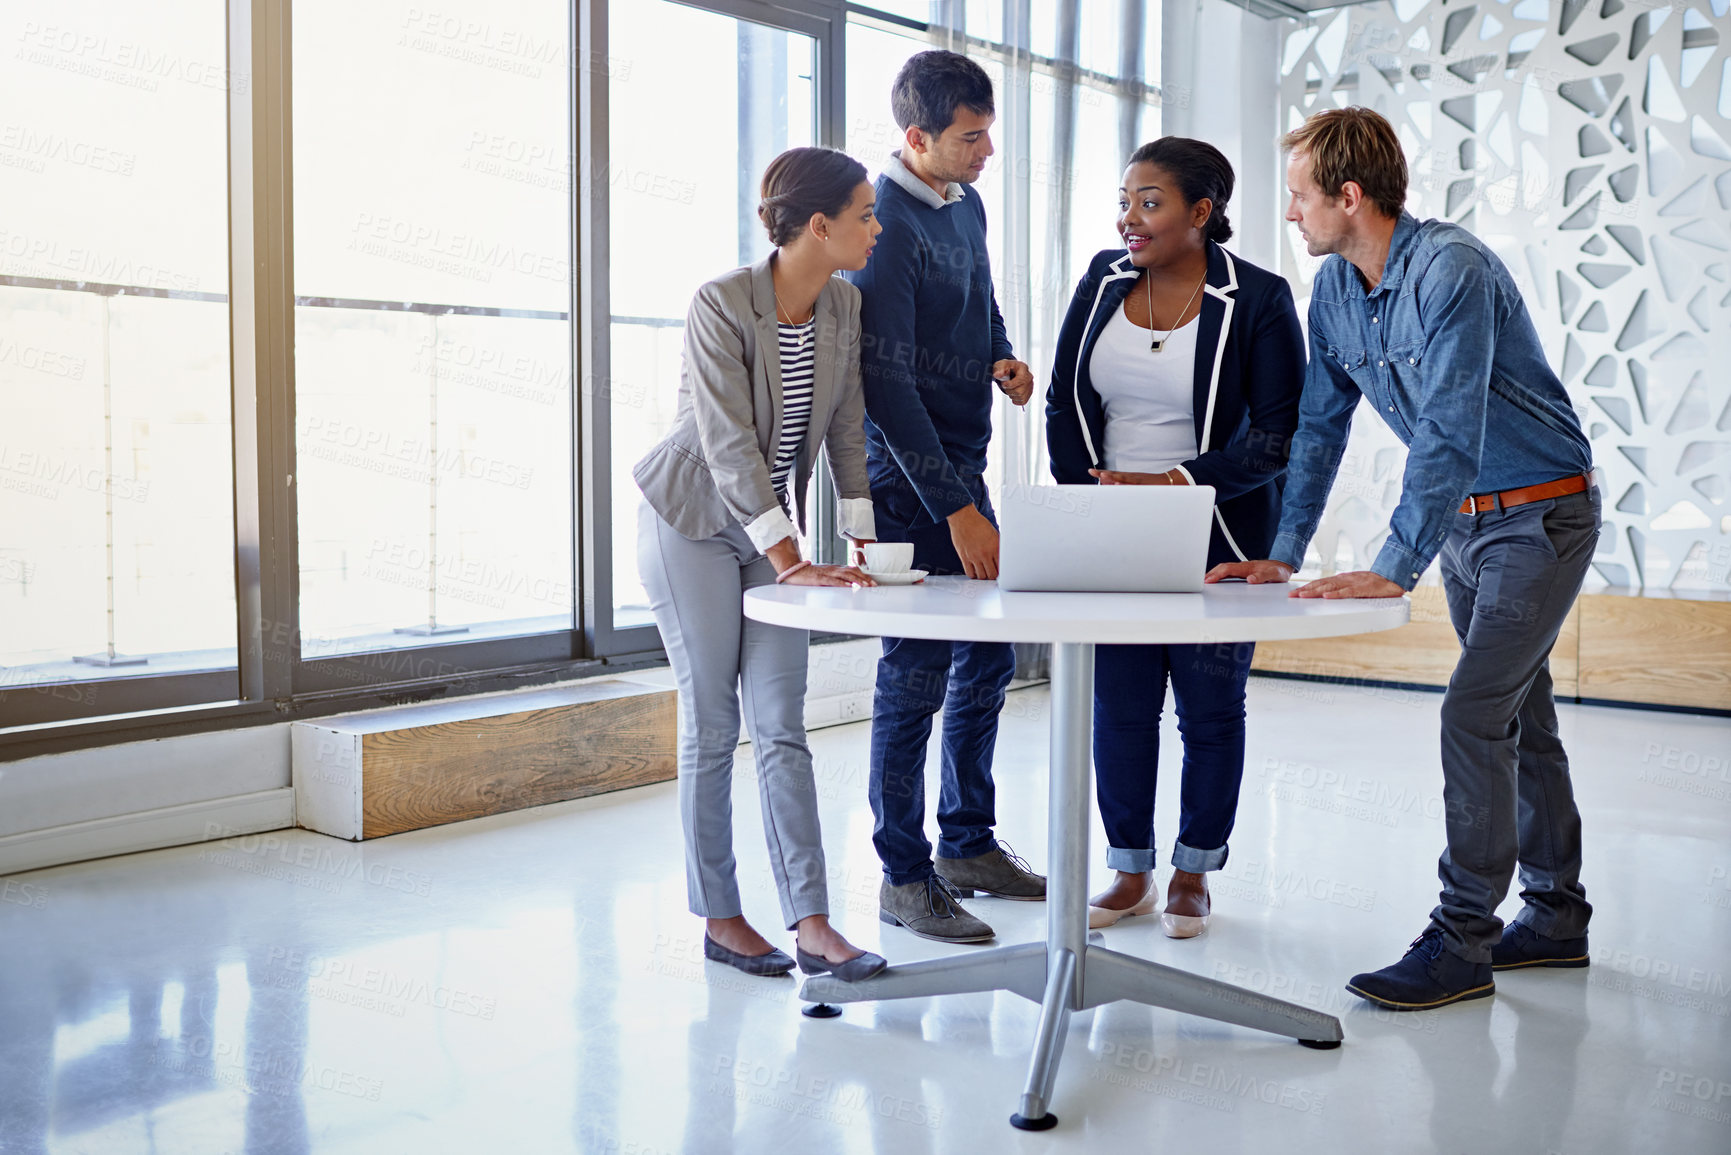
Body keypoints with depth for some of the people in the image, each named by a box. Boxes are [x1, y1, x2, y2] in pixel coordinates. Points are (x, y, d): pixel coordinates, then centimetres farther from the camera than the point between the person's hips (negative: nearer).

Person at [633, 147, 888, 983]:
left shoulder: (844, 307, -1)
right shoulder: (721, 303, -20)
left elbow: (846, 429, 5)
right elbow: (728, 443, -25)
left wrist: (864, 539, 1)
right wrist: (789, 559, -28)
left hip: (773, 521, 5)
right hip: (694, 521, -5)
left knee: (782, 727, 0)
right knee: (711, 726, 0)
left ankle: (812, 926, -2)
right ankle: (720, 920, 12)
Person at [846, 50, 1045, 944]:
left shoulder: (967, 205, 11)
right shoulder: (884, 227, -17)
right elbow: (887, 386, -21)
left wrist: (1002, 358, 2)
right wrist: (955, 511, -23)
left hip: (965, 467, 9)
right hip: (909, 479, -9)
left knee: (987, 660, 14)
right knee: (916, 675, -4)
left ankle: (968, 844, 28)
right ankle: (904, 878, 8)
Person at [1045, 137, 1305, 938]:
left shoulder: (1258, 300, -8)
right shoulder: (1104, 280, 5)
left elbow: (1279, 435, -11)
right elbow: (1064, 403, 8)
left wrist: (1174, 482, -21)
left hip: (1218, 538, -3)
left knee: (1210, 707, 7)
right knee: (1118, 704, 5)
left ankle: (1193, 873, 23)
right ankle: (1130, 871, 21)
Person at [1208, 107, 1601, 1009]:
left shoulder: (1451, 270, -25)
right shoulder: (1334, 288, 0)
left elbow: (1449, 434, -31)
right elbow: (1319, 426, 5)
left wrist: (1393, 569, -35)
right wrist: (1282, 554, -1)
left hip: (1540, 516, -8)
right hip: (1461, 520, 8)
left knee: (1474, 713, -14)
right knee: (1518, 710, 14)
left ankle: (1461, 942, -6)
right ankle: (1557, 917, 26)